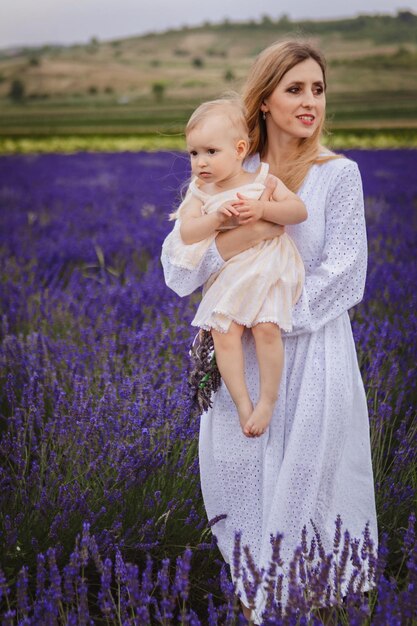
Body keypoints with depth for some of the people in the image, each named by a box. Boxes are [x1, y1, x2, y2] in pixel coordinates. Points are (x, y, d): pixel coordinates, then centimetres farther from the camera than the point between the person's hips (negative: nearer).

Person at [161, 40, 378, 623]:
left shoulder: (338, 174, -5)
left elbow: (341, 279, -10)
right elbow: (178, 273, -3)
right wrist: (238, 238, -21)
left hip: (311, 354, -3)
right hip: (240, 358, 3)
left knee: (303, 485, 4)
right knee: (242, 476, 11)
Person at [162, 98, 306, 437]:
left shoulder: (262, 180, 1)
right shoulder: (201, 193, 6)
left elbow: (299, 210, -7)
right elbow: (186, 233, -7)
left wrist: (263, 210, -21)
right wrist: (216, 218, -21)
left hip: (268, 268, -3)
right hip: (227, 278, 3)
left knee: (266, 327, -23)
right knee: (223, 331, -17)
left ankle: (268, 400, -8)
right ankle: (242, 402, -7)